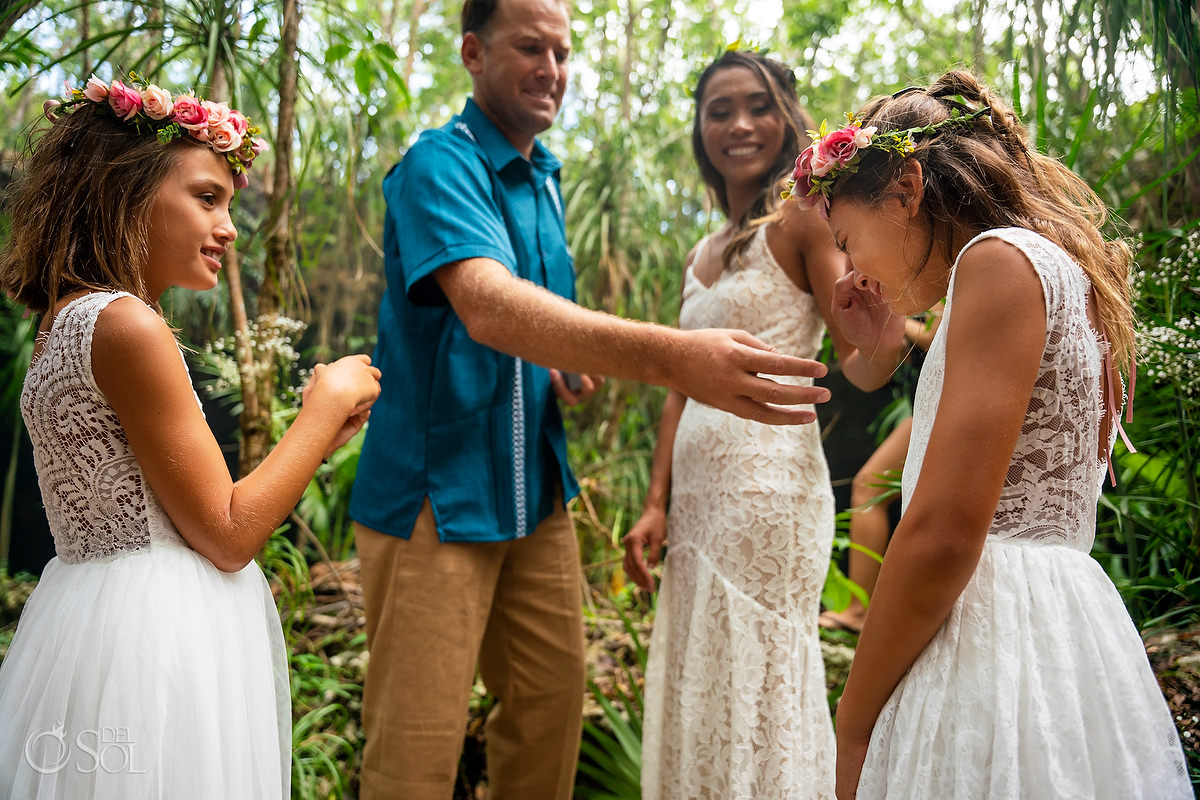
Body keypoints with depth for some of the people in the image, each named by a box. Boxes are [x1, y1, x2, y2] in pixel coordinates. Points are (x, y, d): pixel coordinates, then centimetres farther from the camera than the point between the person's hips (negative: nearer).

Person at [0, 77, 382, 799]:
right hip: (152, 634, -10)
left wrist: (314, 439, 10)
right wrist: (328, 404, -7)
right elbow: (227, 535, -16)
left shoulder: (69, 320, 11)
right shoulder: (126, 324, -19)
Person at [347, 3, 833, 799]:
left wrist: (564, 370, 2)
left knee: (555, 700, 13)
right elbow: (487, 307, -35)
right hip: (437, 493, -7)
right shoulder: (439, 165, -15)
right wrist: (671, 357, -49)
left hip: (534, 489, 8)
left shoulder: (545, 180, 12)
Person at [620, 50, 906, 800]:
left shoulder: (802, 220, -4)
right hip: (698, 491, 7)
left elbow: (865, 368, -12)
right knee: (698, 688, 12)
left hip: (767, 483, -7)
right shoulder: (705, 254, 17)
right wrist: (656, 505, 12)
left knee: (753, 688, 0)